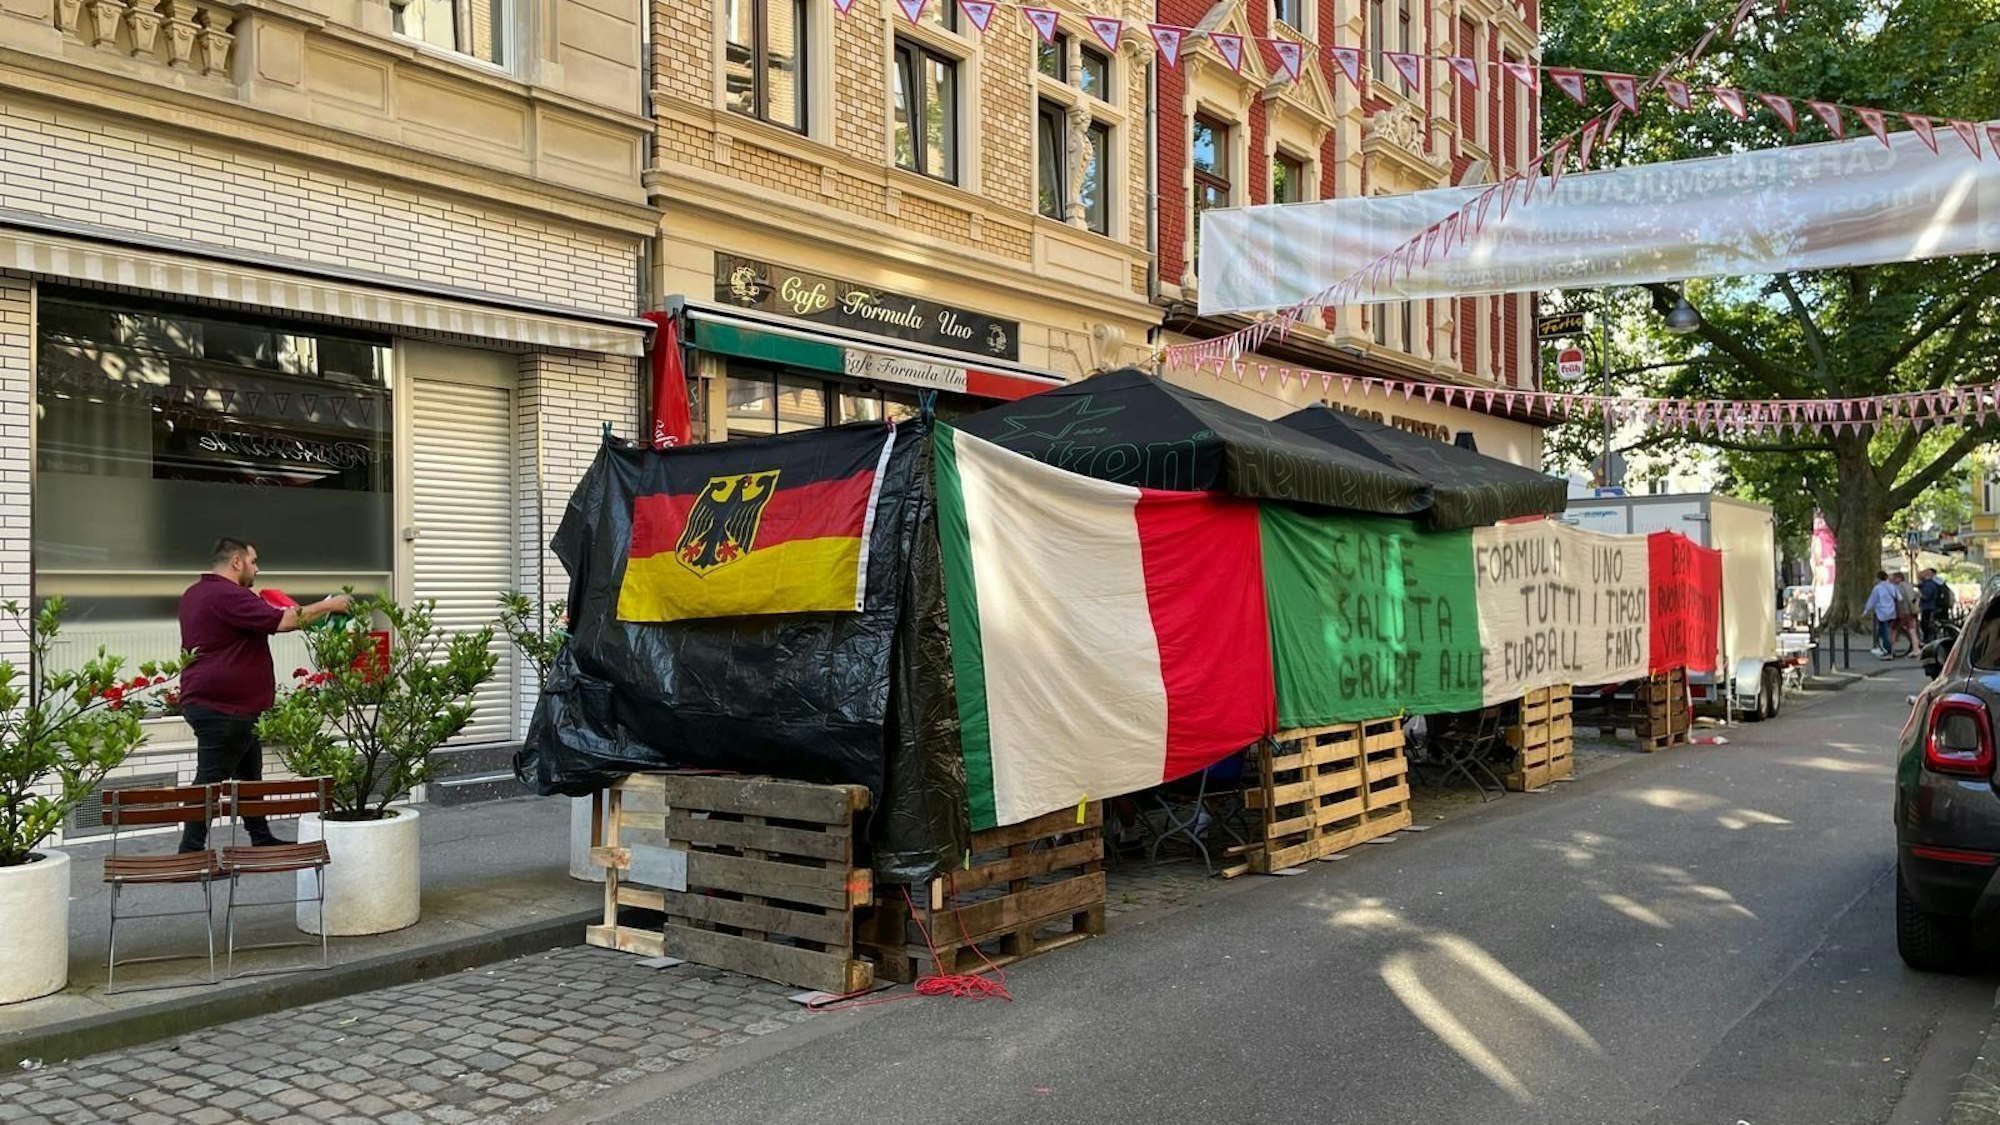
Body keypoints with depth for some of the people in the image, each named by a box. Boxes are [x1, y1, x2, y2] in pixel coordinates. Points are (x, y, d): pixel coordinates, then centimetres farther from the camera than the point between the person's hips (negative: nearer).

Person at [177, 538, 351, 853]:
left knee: (250, 775, 17)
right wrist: (328, 605, -15)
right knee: (211, 780, -6)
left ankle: (261, 838, 25)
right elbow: (281, 621, -25)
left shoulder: (196, 594, 16)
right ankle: (191, 851, -2)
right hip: (222, 708, -11)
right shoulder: (226, 595, -19)